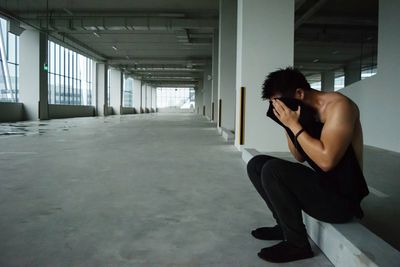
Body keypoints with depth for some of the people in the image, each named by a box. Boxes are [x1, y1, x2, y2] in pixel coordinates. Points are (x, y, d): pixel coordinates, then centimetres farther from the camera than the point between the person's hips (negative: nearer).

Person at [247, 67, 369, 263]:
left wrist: (294, 125, -21)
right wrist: (287, 125, -2)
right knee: (256, 164, 5)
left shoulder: (338, 106, -18)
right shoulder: (306, 111, 5)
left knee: (272, 170, -26)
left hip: (342, 197, -8)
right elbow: (300, 157, 11)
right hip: (320, 185, 9)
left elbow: (326, 160, -29)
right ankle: (286, 225, 8)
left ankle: (297, 244, -10)